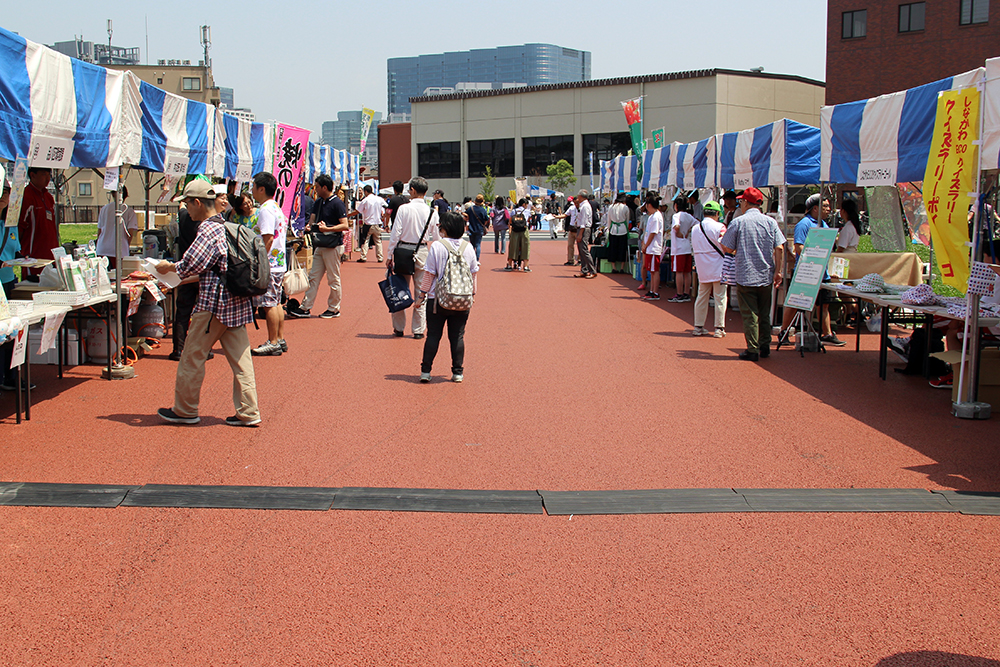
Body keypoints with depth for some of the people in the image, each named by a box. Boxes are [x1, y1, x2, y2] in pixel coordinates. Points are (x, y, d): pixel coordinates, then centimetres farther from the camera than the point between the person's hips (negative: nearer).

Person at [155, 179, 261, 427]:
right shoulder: (226, 227, 13)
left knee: (192, 357, 5)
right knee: (240, 357, 8)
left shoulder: (207, 231, -15)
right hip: (237, 301, 9)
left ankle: (185, 410, 15)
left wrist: (168, 267, 1)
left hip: (214, 304, -9)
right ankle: (248, 412, 8)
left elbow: (189, 265, -19)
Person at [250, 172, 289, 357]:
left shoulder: (265, 209, -15)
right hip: (279, 263, 10)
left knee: (269, 304, -5)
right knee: (276, 303, 14)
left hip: (268, 264, -10)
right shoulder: (277, 208, 15)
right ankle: (280, 340, 19)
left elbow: (268, 238, -22)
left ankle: (273, 344, -2)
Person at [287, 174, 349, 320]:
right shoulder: (318, 202, 14)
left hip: (333, 245, -9)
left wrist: (327, 229, -25)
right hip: (320, 245, 9)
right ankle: (305, 308, 11)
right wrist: (310, 226, -4)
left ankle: (334, 309, 11)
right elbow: (312, 219, 18)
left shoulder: (337, 203, -12)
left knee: (333, 279, 1)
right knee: (313, 277, 9)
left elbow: (345, 226, -18)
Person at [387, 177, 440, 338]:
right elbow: (436, 237, 3)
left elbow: (396, 233, -7)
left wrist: (389, 256, 1)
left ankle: (399, 328, 16)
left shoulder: (404, 209, -8)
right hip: (422, 252, 1)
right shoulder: (431, 212, -3)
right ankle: (418, 330, 10)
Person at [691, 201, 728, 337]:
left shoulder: (695, 228, 7)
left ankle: (698, 327, 15)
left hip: (702, 268, 5)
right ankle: (719, 328, 3)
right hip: (718, 268, -5)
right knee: (720, 298, 2)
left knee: (701, 297, 12)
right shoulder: (719, 227, -11)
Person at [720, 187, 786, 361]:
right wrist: (778, 271, 2)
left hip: (746, 276, -3)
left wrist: (725, 234, 15)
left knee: (750, 314, 1)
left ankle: (752, 350, 1)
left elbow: (727, 249, -4)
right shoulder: (770, 222, 1)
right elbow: (779, 248, -4)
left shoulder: (738, 222, -7)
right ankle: (765, 347, 19)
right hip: (766, 276, 3)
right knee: (764, 313, 15)